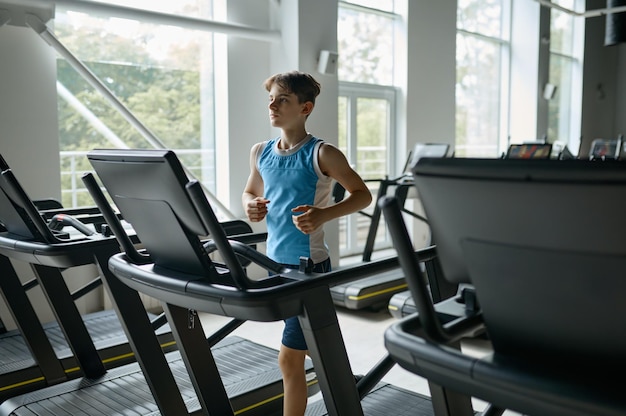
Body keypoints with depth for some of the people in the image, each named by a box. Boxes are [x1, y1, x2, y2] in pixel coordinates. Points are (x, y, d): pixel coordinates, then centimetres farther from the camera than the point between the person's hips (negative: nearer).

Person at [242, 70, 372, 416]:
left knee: (289, 357, -4)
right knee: (312, 346, 19)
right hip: (275, 262, 6)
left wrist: (325, 214, -23)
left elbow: (363, 195, -7)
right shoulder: (260, 152, 6)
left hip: (309, 265, -6)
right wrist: (251, 206, -3)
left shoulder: (321, 154, -10)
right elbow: (250, 192, 21)